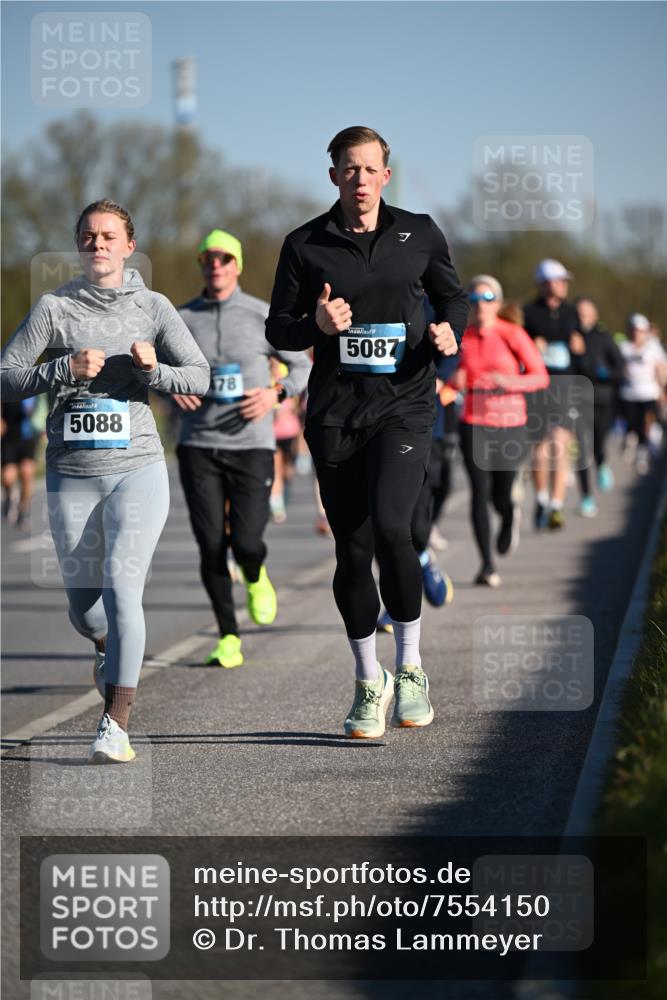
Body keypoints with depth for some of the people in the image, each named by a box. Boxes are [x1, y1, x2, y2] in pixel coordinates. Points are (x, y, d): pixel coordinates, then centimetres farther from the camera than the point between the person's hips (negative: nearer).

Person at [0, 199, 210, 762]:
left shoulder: (152, 308, 3)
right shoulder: (55, 308, 1)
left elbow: (200, 377, 3)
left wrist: (153, 370, -15)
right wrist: (65, 369, -16)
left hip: (138, 469, -1)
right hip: (71, 476, 2)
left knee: (122, 589, -18)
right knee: (83, 605, 11)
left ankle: (116, 727, -17)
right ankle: (108, 646, 49)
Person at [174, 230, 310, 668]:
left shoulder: (262, 316, 0)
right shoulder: (182, 319, 4)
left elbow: (303, 368, 7)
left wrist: (276, 392, -13)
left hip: (251, 445, -1)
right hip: (198, 446, 1)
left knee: (246, 543, -10)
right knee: (211, 545, -5)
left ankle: (256, 578, 29)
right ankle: (228, 637, 10)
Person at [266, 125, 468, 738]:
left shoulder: (420, 235, 6)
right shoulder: (305, 246, 4)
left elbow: (453, 296, 20)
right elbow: (278, 329, 8)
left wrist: (449, 332, -2)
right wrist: (317, 325, -13)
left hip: (404, 405, -1)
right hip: (336, 412, 1)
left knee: (390, 526, -22)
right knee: (352, 550, 2)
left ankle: (410, 668, -4)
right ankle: (368, 682, 20)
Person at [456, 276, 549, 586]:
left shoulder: (513, 335, -7)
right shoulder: (461, 338, 1)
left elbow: (541, 377, -7)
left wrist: (508, 381, -23)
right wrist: (456, 382, -7)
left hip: (511, 424, -1)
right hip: (474, 424, 1)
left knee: (500, 496, 5)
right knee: (480, 491, -12)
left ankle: (509, 515, 45)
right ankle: (487, 564, -6)